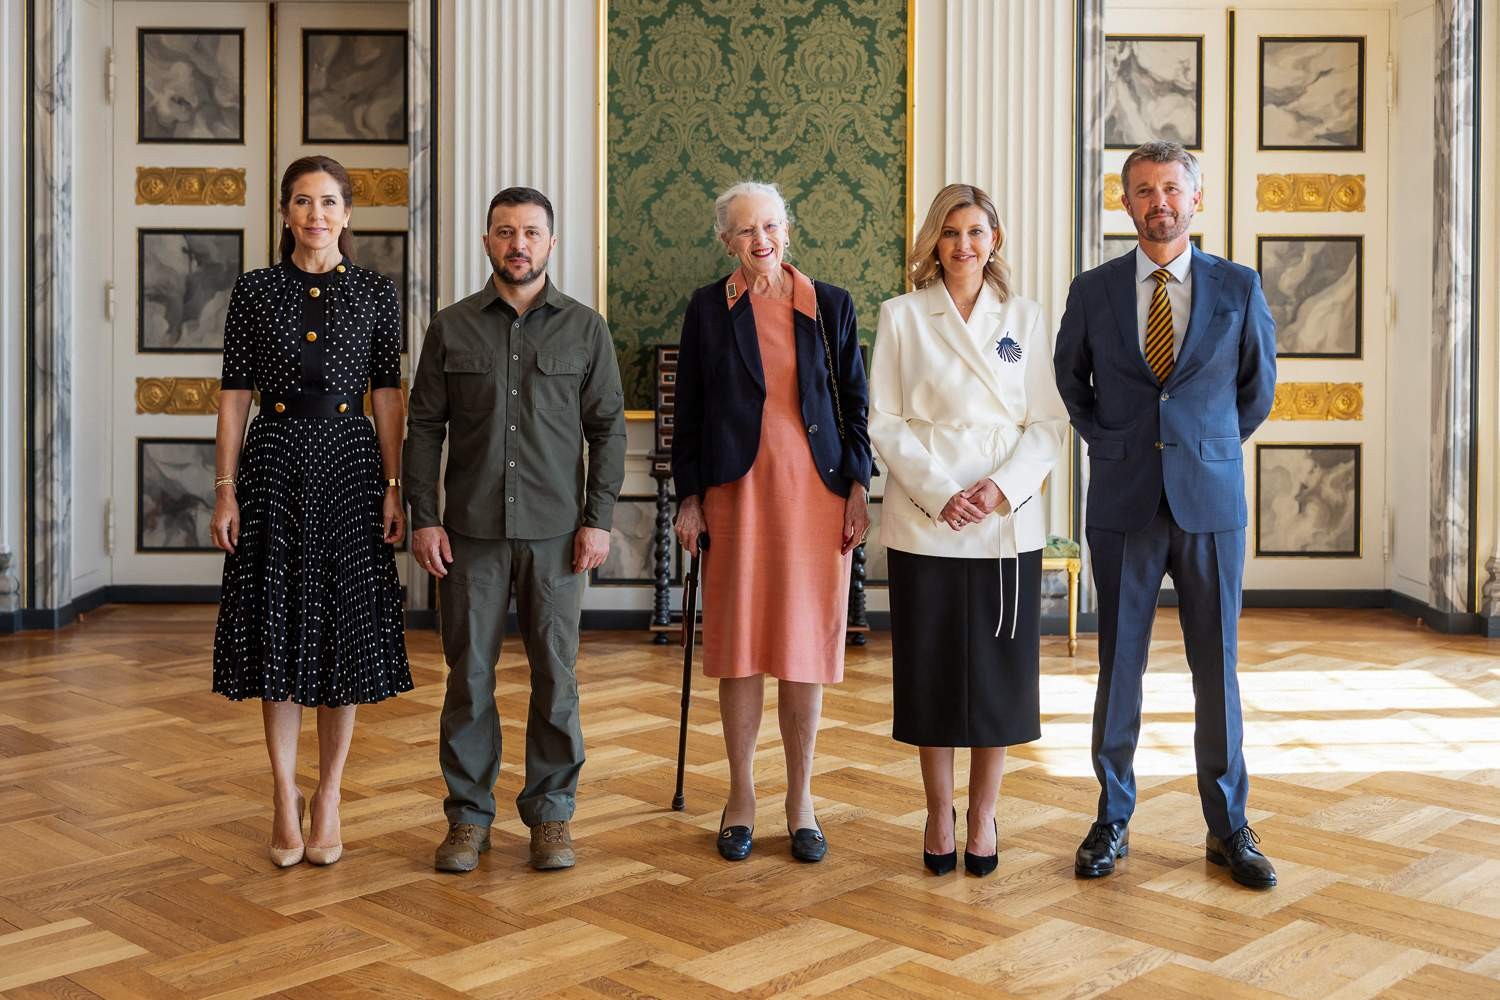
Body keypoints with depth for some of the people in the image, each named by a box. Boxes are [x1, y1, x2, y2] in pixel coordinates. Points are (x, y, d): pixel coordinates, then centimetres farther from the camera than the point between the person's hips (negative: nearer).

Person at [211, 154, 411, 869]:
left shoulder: (376, 293, 4)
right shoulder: (253, 291, 4)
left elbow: (387, 395, 3)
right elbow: (234, 395, 3)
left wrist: (394, 487, -4)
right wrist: (225, 491, -3)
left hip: (349, 463, 0)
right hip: (275, 464, 0)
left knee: (346, 626, 3)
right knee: (278, 627, 4)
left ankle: (328, 797, 17)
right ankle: (285, 798, 18)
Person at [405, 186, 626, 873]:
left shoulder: (585, 328, 6)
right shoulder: (451, 327, 6)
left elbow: (608, 426, 5)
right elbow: (424, 427, 6)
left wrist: (598, 520, -3)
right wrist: (424, 519, -2)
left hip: (555, 531, 0)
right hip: (472, 531, 0)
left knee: (556, 674, 3)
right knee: (468, 673, 4)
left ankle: (551, 813, 17)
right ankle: (468, 815, 16)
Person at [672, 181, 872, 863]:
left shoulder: (830, 306, 8)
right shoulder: (709, 308, 7)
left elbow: (854, 403, 9)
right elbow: (687, 409, 7)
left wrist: (858, 488, 1)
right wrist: (689, 497, 1)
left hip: (815, 492, 0)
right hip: (736, 492, 0)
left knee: (806, 643, 2)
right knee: (739, 641, 2)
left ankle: (800, 801, 15)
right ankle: (741, 797, 16)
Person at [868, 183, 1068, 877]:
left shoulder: (1024, 319, 7)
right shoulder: (901, 317, 4)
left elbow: (1050, 422, 3)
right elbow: (884, 422, -1)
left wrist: (1003, 486, -13)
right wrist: (938, 494, -13)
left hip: (1006, 523, 1)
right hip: (924, 521, -1)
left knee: (998, 669, 5)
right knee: (931, 666, 5)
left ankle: (983, 814, 20)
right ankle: (938, 814, 20)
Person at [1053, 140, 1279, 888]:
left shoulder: (1239, 288, 1)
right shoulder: (1092, 292, 3)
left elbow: (1259, 388, 14)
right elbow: (1070, 380, 18)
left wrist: (1211, 450, 12)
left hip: (1210, 497, 0)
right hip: (1124, 502, 0)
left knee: (1217, 665, 6)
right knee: (1119, 663, 6)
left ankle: (1228, 827, 19)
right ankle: (1113, 819, 18)